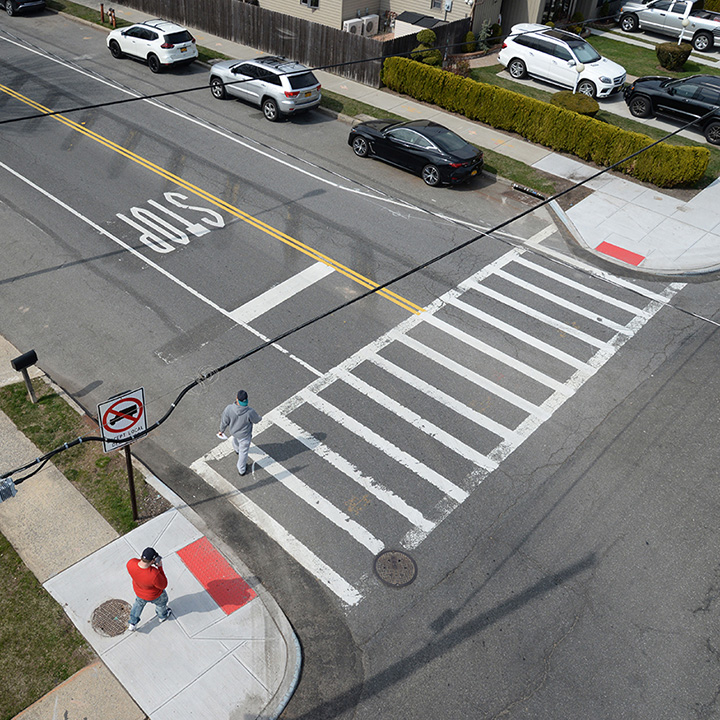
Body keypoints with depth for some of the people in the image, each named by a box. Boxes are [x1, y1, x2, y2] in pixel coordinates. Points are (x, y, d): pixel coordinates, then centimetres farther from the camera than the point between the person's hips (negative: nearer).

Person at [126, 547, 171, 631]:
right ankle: (162, 616, 63)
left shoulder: (130, 563, -35)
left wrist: (144, 559, -23)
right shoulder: (154, 575, -48)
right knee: (161, 602, 32)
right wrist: (160, 567, -30)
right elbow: (163, 585, -26)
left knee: (139, 603, 37)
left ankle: (132, 624, 58)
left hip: (138, 591, 4)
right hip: (154, 595, -4)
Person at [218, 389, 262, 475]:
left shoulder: (229, 409, -35)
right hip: (244, 434, -3)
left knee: (235, 438, 40)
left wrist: (221, 430, 5)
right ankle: (242, 470, 47)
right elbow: (256, 420, -17)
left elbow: (224, 421, -17)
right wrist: (259, 418, 9)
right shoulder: (250, 412, -40)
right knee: (243, 452, 24)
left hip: (233, 430, 3)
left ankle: (236, 449, 74)